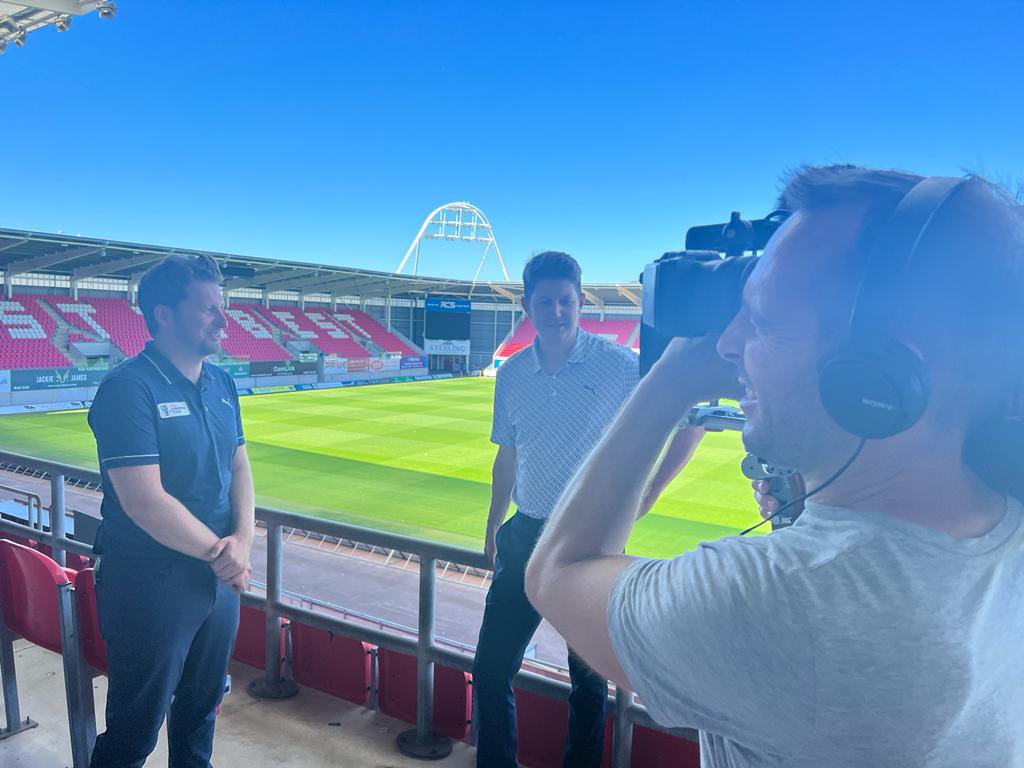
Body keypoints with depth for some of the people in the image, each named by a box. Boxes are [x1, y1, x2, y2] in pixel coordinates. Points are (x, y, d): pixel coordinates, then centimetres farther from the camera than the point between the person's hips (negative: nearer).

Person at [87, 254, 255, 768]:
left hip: (220, 577, 7)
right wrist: (219, 551, -14)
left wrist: (242, 539, -9)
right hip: (151, 585, -7)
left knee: (201, 708, 24)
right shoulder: (128, 389, -18)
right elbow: (145, 502, -23)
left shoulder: (221, 384, 5)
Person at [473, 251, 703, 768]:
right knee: (490, 670, 9)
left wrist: (649, 493, -7)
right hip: (526, 537, 4)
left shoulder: (618, 364, -10)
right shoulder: (512, 374, 3)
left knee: (589, 677, 11)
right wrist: (493, 528, 14)